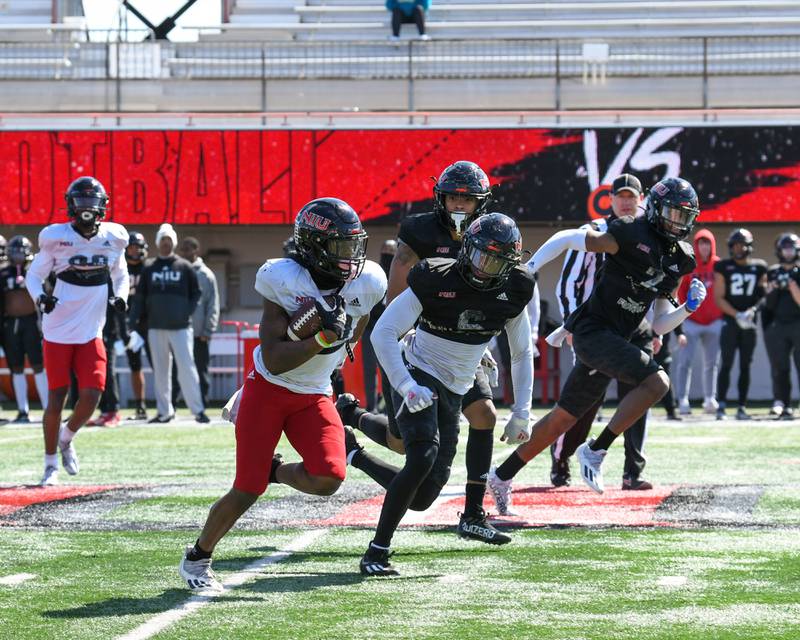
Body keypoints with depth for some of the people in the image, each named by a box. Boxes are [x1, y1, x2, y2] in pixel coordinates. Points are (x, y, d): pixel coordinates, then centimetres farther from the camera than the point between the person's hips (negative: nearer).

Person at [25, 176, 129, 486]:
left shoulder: (113, 238, 0)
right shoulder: (56, 238, -9)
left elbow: (120, 274, 18)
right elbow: (34, 275, 1)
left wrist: (120, 297, -1)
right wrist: (41, 297, -19)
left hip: (90, 335, 2)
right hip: (58, 332, -2)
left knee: (90, 398, -8)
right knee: (56, 399, 1)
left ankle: (66, 440, 24)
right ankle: (50, 463, 18)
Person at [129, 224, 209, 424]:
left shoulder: (184, 267, 5)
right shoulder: (149, 269, 8)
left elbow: (196, 294, 8)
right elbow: (140, 297, 7)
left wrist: (187, 312, -5)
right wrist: (132, 322, -2)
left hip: (180, 327, -2)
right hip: (156, 328, 2)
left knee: (187, 368, -8)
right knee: (160, 371, 5)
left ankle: (198, 410, -6)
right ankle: (164, 412, 10)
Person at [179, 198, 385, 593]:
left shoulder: (365, 285, -7)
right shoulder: (285, 282, -20)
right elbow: (274, 360, -23)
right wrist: (322, 339, -33)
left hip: (313, 396, 4)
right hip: (268, 388, -4)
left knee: (328, 479, -19)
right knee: (247, 491, -6)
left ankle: (274, 470, 14)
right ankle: (196, 559, 17)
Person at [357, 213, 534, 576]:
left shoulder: (512, 294, -2)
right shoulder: (435, 281, -17)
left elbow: (522, 354, 12)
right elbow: (383, 332, -16)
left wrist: (521, 414, 7)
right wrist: (406, 387, -26)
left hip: (453, 395, 5)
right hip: (418, 375, -5)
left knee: (421, 498, 1)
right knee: (423, 457, -29)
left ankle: (353, 454, 26)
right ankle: (377, 552, -20)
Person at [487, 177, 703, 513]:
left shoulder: (678, 261, 13)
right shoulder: (632, 235, -11)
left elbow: (659, 325, 15)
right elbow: (568, 238, -8)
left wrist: (688, 307, -1)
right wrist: (526, 270, -13)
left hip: (611, 340, 8)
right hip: (593, 331, -8)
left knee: (563, 418, 14)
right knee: (656, 382, -24)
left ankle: (502, 476, 25)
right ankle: (595, 451, -16)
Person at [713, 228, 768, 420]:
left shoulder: (759, 267, 8)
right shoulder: (723, 267, 1)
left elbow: (763, 295, 10)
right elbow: (719, 298, -3)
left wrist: (752, 310, -9)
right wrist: (737, 315, -14)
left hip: (749, 323, 3)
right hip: (730, 320, -3)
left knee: (745, 366, 4)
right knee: (726, 364, -9)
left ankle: (742, 407, 7)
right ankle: (721, 406, -10)